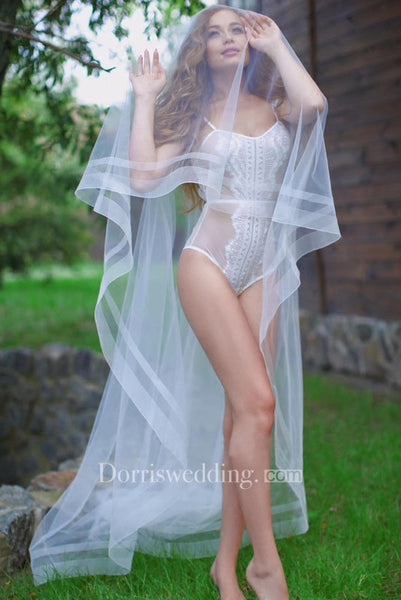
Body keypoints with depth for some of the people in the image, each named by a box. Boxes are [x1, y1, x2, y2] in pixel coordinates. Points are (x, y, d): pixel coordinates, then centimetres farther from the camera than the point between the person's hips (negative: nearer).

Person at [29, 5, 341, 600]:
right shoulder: (193, 116, 10)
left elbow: (313, 102, -13)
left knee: (239, 416, 1)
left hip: (265, 272, 3)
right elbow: (144, 176, -5)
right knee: (257, 404, -15)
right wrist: (144, 100, 4)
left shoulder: (276, 106, 13)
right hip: (208, 264, -3)